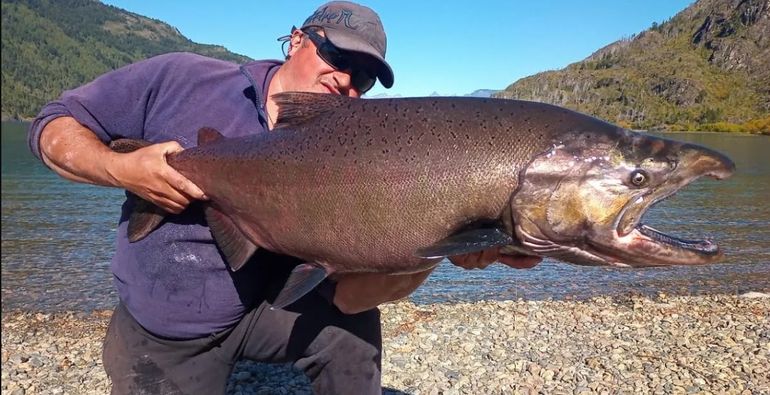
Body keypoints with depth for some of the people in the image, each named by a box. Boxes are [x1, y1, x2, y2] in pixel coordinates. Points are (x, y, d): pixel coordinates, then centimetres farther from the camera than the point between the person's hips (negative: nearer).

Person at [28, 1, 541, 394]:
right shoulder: (183, 80, -14)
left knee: (352, 328, -18)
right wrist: (121, 168, -28)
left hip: (261, 307, 1)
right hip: (157, 340, 0)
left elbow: (346, 292, -24)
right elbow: (54, 126, -6)